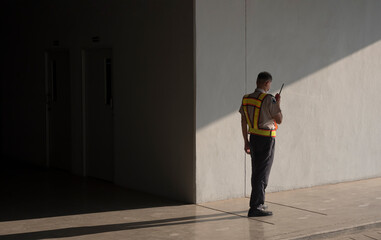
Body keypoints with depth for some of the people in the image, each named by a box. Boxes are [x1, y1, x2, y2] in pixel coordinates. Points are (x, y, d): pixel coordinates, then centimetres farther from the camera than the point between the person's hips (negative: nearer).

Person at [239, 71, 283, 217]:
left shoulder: (246, 99, 6)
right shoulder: (269, 99, -16)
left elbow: (243, 122, 10)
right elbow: (279, 120, -11)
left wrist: (246, 141, 16)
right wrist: (278, 103, 2)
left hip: (253, 138, 7)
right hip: (266, 139, -7)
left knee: (256, 172, 18)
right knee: (262, 173, -4)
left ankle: (259, 203, 29)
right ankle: (255, 208, -6)